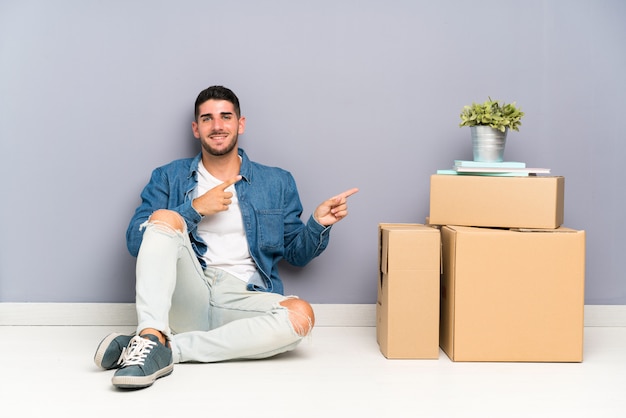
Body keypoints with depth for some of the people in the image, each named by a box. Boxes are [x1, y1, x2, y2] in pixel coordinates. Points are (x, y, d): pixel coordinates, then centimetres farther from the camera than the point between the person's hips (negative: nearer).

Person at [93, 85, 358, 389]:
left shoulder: (277, 183, 16)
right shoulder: (169, 178, 14)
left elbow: (295, 252, 18)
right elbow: (135, 242, 4)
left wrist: (318, 224, -3)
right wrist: (195, 208, -6)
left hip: (241, 300, 1)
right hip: (186, 293, -1)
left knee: (300, 315, -31)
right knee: (165, 216, -24)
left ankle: (169, 349, -31)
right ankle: (152, 336, -42)